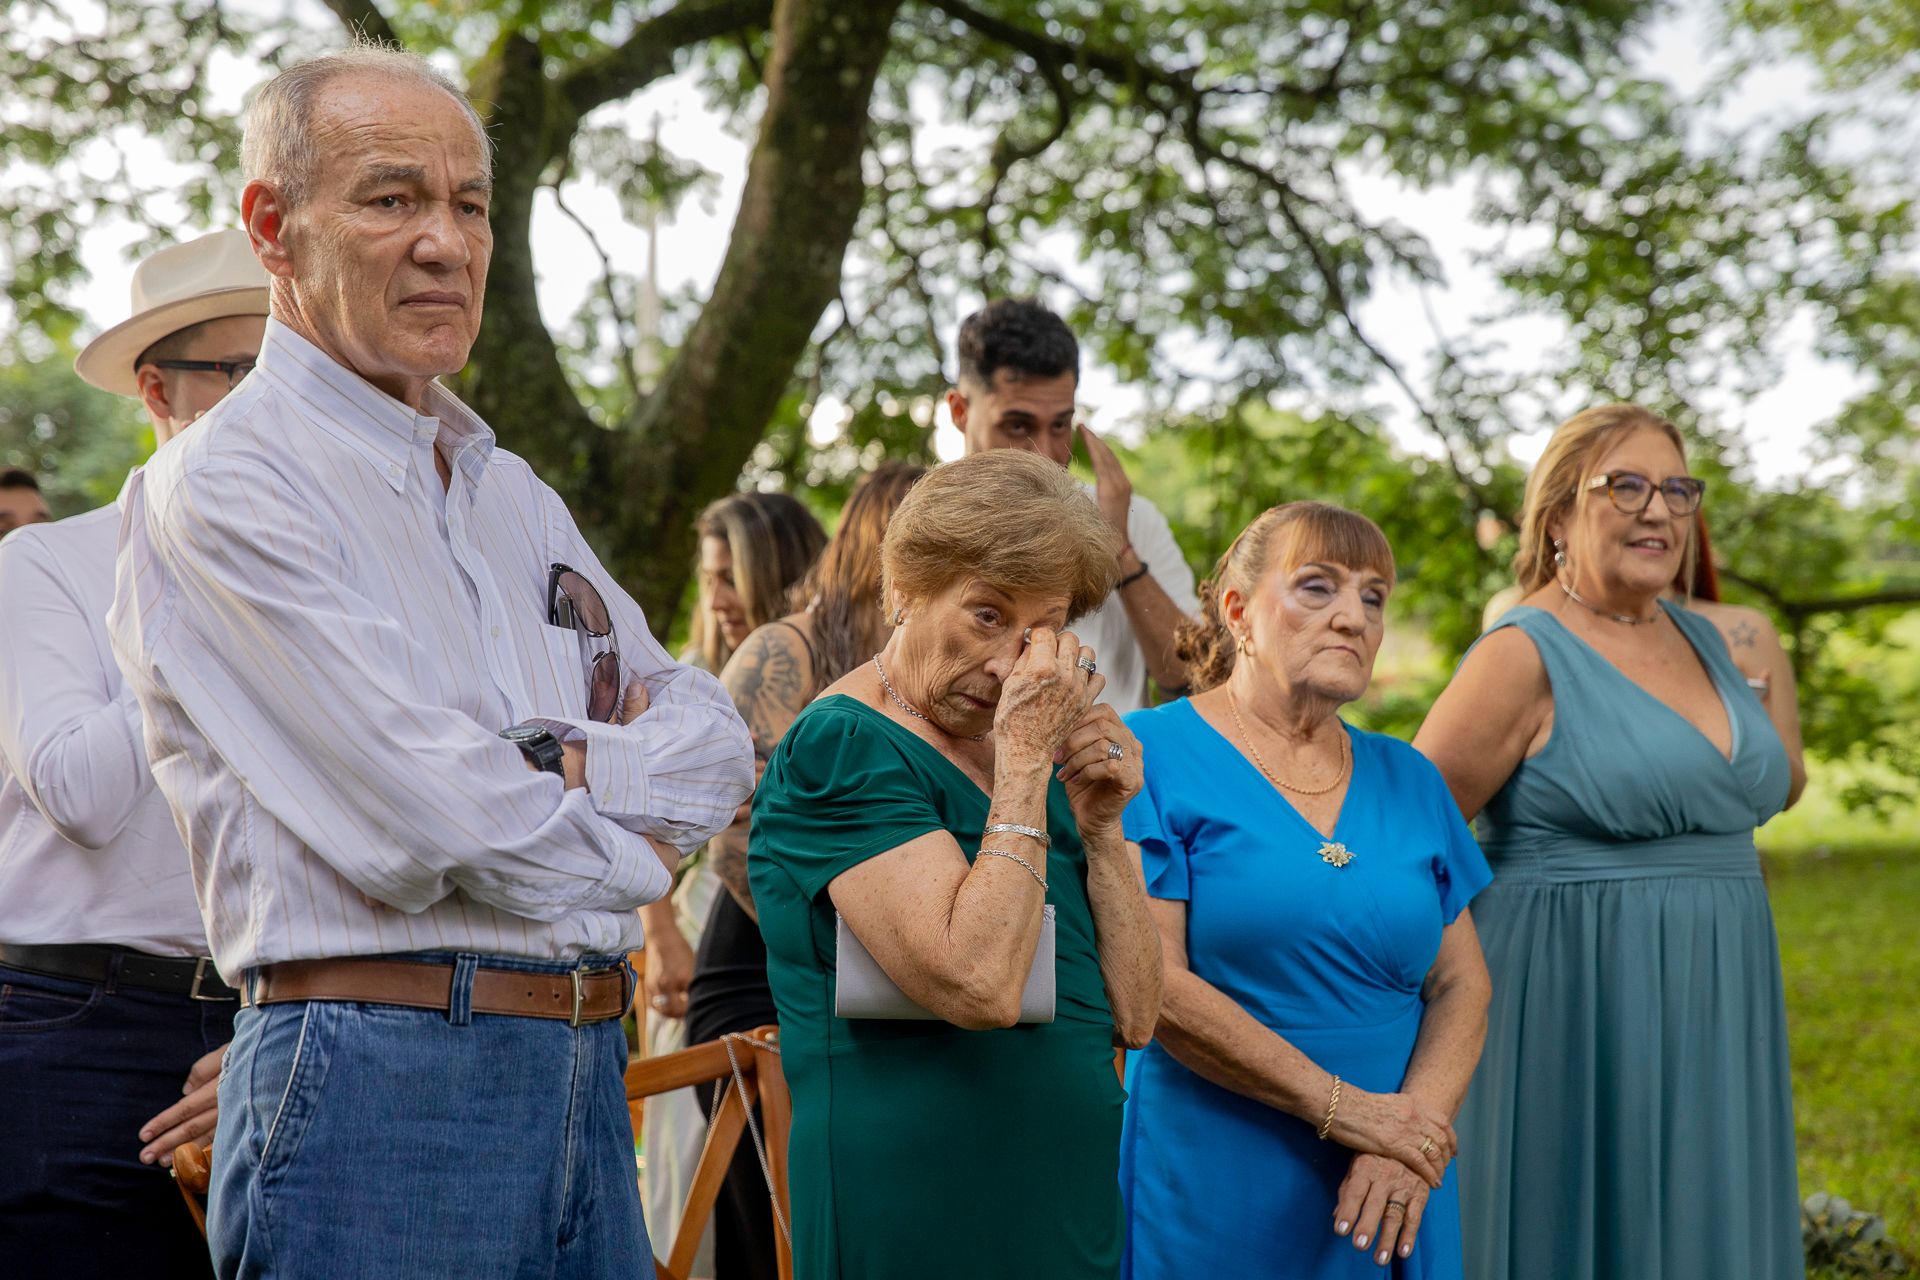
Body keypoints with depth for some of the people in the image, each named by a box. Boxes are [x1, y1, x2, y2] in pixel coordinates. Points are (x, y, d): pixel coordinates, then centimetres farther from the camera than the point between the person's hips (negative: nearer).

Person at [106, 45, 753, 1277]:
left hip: (587, 1073, 7)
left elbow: (716, 737, 12)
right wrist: (632, 845, 0)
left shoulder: (515, 493, 19)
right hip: (378, 1073, -7)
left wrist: (549, 769, -8)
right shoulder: (226, 482, -7)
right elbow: (419, 818, -17)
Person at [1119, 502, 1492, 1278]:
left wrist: (1419, 1122, -11)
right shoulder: (1150, 755, -6)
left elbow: (1463, 982, 8)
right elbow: (1150, 981, -14)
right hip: (1213, 1202, -5)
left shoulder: (1408, 779, 11)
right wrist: (1343, 1107, -15)